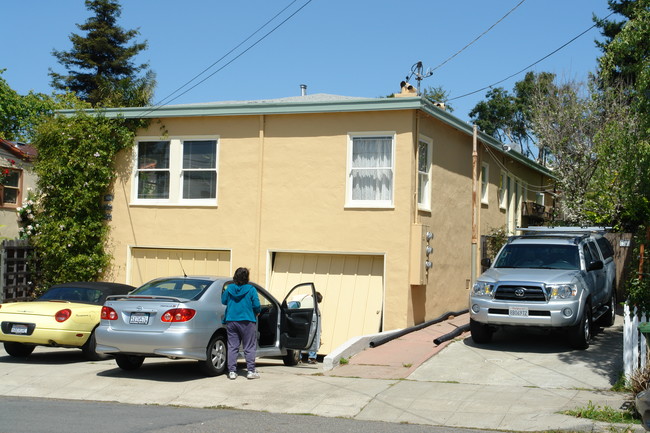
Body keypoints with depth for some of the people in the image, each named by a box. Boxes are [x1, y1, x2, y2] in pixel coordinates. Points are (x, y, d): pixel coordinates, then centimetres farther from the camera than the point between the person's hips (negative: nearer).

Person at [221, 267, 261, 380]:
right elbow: (256, 305, -9)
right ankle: (251, 371, 2)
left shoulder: (229, 288, 2)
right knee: (249, 347, 4)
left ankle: (232, 371, 4)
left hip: (231, 321, 3)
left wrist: (222, 293, 30)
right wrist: (256, 313, 11)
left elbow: (223, 301, 12)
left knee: (232, 347, 7)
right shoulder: (251, 289, -7)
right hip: (247, 321, -3)